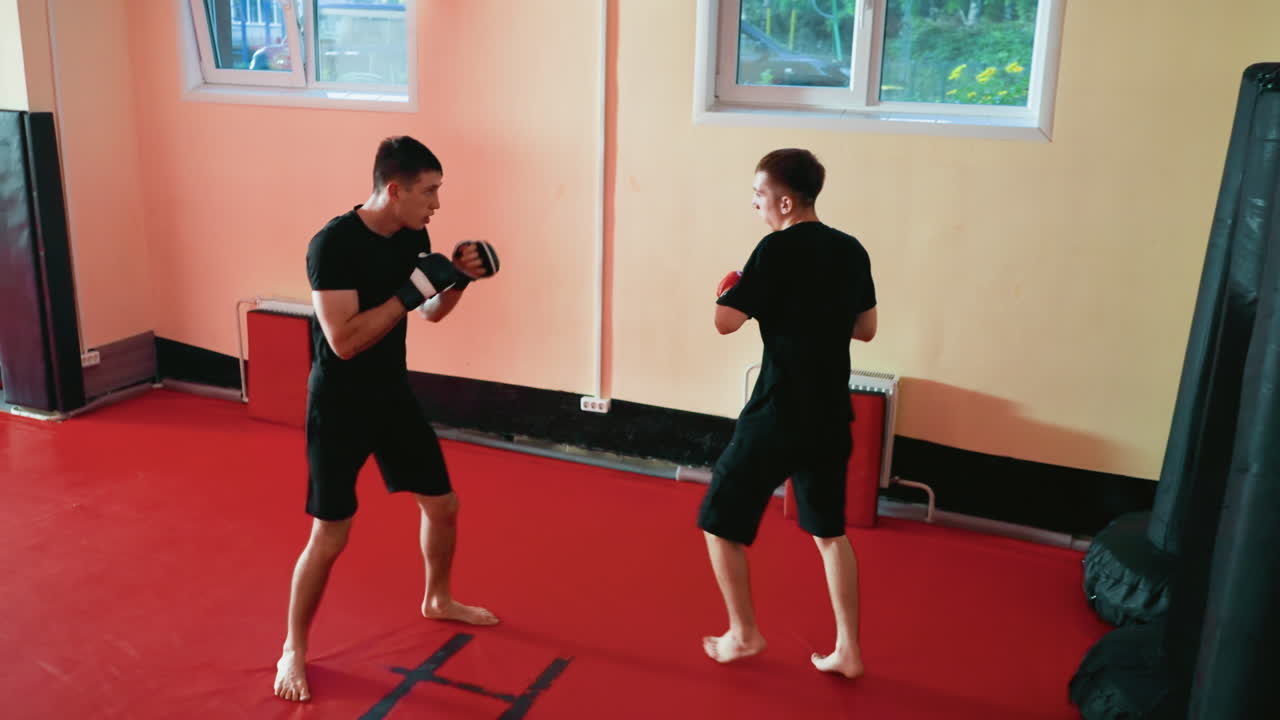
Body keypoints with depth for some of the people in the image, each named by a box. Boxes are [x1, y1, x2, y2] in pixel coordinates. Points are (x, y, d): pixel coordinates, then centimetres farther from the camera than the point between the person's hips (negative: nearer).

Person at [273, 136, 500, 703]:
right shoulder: (333, 244, -23)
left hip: (393, 394, 7)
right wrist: (410, 290, -29)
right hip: (339, 404, -7)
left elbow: (432, 313, 12)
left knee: (442, 504, 16)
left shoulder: (412, 237, -1)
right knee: (330, 536, -3)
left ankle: (437, 600, 42)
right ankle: (293, 651, 18)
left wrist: (458, 279, -8)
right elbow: (343, 340, -29)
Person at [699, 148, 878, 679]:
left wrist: (729, 289, 4)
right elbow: (866, 329, 14)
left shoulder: (778, 249, -14)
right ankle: (848, 650, 22)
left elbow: (725, 322, -15)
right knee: (830, 530, 20)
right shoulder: (852, 251, 6)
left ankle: (743, 634, 20)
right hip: (830, 416, 7)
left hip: (778, 414, -7)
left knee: (720, 520, 12)